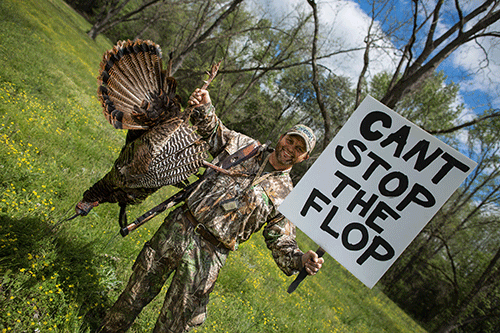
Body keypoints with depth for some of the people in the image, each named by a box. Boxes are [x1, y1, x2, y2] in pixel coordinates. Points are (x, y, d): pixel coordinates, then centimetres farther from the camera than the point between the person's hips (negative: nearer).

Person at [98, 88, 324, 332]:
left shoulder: (285, 197, -2)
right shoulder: (245, 145, 5)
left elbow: (282, 242, -3)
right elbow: (212, 129, 16)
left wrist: (300, 260, -23)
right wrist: (205, 106, -4)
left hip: (208, 255, -2)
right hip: (177, 228, 3)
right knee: (135, 295, 17)